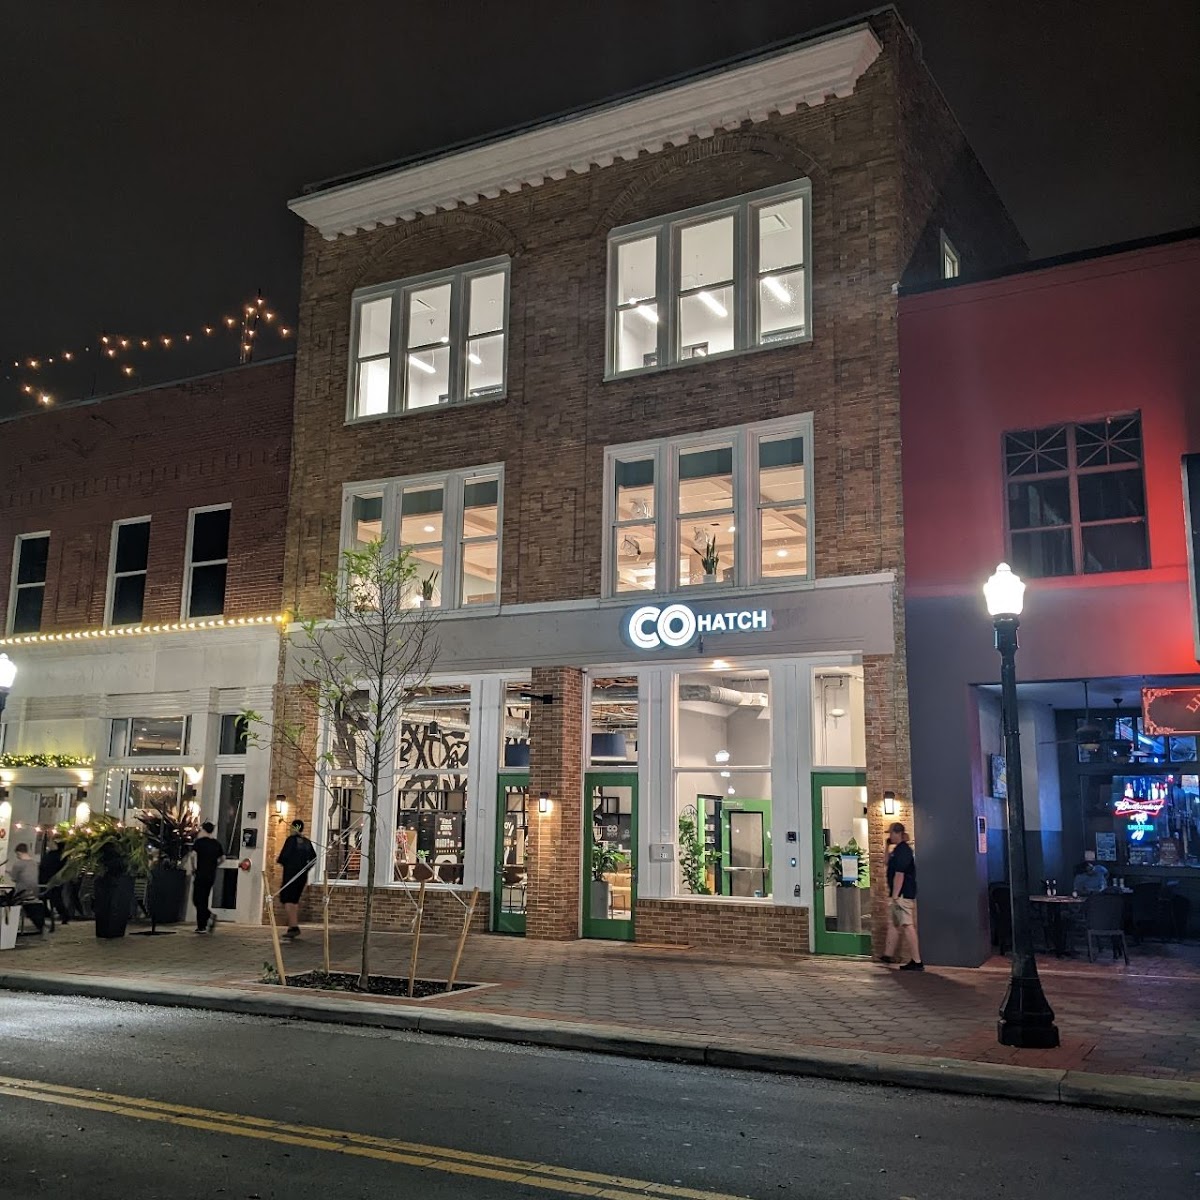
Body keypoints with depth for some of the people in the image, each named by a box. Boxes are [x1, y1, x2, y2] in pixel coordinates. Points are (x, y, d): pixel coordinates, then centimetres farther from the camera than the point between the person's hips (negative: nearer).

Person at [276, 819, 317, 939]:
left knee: (286, 901, -5)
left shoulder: (291, 839, -8)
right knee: (295, 900, 16)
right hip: (302, 876, 7)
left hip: (291, 874, -7)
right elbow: (313, 858, 11)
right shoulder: (307, 842, 10)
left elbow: (284, 855, -14)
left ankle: (294, 926, -18)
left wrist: (279, 861, 6)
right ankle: (293, 927, 16)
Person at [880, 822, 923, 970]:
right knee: (893, 924, 19)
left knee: (907, 926, -10)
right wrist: (888, 847, 14)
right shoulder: (898, 849, 14)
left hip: (902, 895, -11)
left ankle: (916, 961, -10)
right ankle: (888, 955, 30)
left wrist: (895, 896, -24)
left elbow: (899, 875, -22)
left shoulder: (902, 850, -17)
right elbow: (889, 864, 26)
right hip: (899, 894, 11)